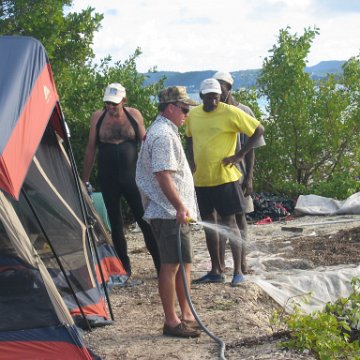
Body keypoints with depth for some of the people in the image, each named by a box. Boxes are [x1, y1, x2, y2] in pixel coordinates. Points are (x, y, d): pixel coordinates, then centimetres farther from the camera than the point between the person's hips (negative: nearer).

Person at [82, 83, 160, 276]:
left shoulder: (134, 115, 1)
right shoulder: (98, 117, 3)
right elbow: (90, 149, 9)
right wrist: (85, 179, 9)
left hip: (132, 177, -1)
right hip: (108, 179, 1)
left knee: (145, 220, -3)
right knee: (115, 223, 8)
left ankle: (160, 265, 4)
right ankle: (124, 266, 19)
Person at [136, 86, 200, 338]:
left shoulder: (164, 131, 20)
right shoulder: (163, 135, -16)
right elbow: (163, 176, -24)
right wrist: (180, 207, -26)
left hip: (176, 212, 11)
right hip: (170, 213, -11)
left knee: (183, 263, 15)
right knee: (171, 265, -5)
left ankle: (187, 316, 23)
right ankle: (171, 321, 1)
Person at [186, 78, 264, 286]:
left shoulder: (230, 113, -10)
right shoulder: (193, 114, 7)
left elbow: (259, 130, -8)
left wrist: (240, 155, -12)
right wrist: (192, 160, 11)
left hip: (224, 177, -6)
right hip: (201, 179, 6)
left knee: (229, 222, -4)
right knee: (208, 222, 10)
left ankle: (238, 271, 4)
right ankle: (216, 271, 20)